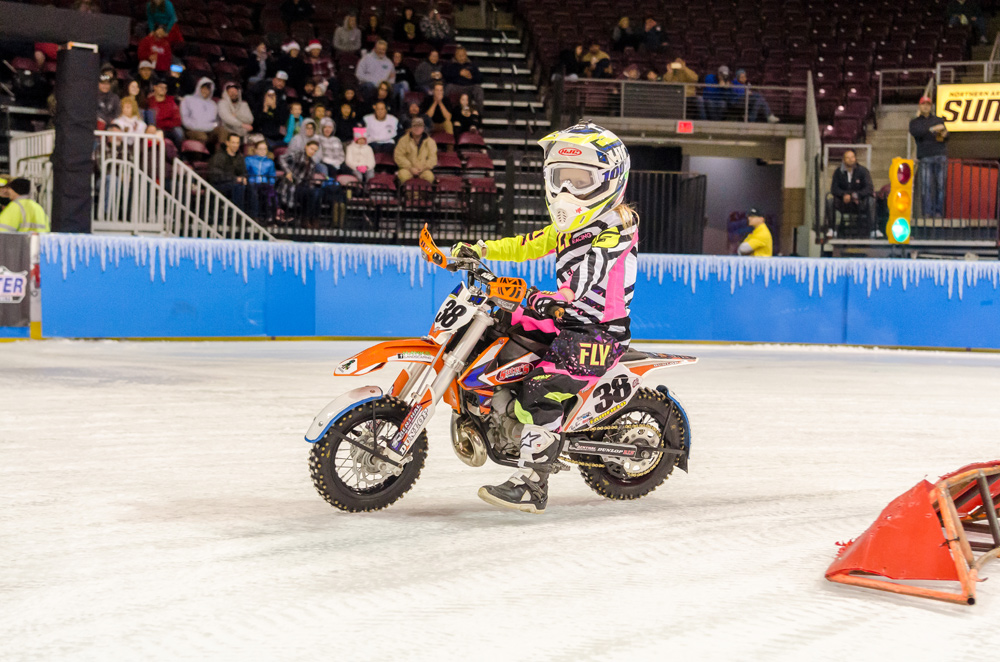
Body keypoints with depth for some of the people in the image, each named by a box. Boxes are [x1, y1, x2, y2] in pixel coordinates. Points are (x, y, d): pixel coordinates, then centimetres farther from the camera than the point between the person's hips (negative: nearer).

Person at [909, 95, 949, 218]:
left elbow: (946, 137, 11)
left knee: (940, 185, -3)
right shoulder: (915, 122, 15)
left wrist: (944, 134, -14)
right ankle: (927, 212, -13)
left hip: (940, 156, 2)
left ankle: (938, 212, -2)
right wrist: (932, 129, -19)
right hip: (925, 157, -2)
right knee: (926, 185, -11)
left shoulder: (938, 120, 21)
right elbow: (915, 133, -8)